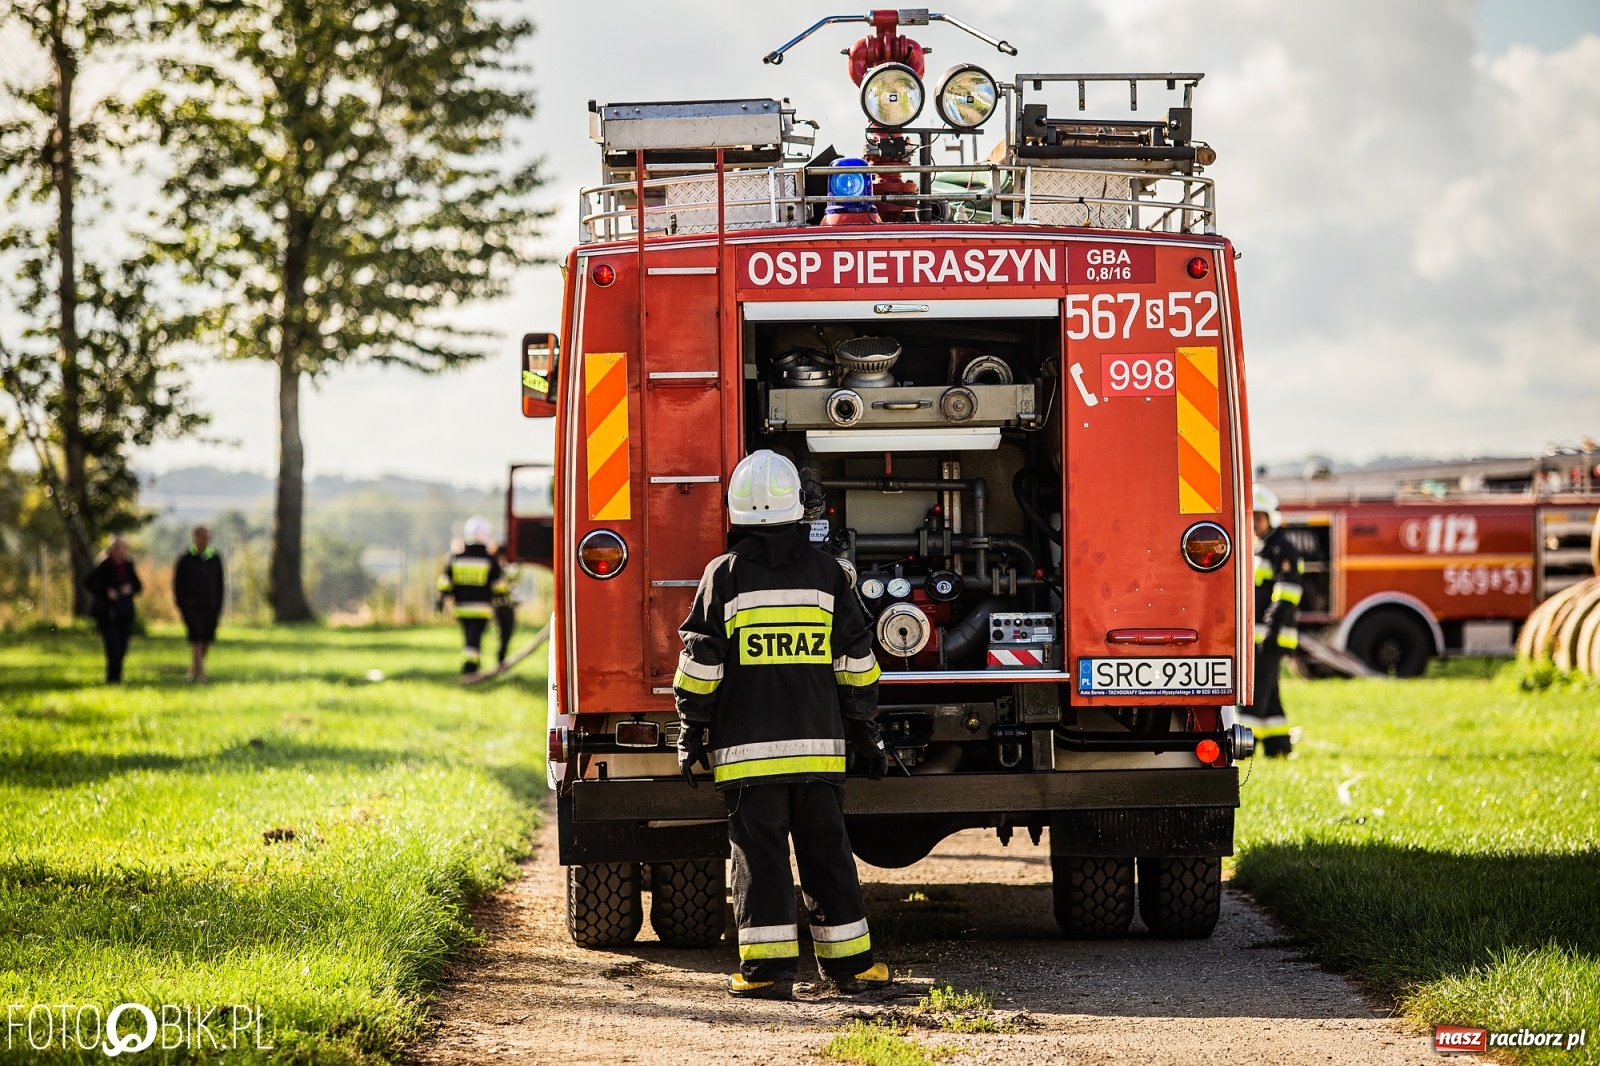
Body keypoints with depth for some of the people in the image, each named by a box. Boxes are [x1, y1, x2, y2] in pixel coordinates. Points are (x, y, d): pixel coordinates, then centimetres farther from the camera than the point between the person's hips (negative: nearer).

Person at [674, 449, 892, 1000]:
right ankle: (848, 961, 11)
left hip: (747, 745, -2)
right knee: (826, 851, 9)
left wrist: (691, 732, 5)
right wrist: (865, 729, 17)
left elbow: (701, 662, -3)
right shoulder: (825, 570, 5)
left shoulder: (724, 575, -3)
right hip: (818, 743, 2)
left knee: (759, 853, 0)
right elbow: (856, 660, 9)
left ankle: (768, 966, -4)